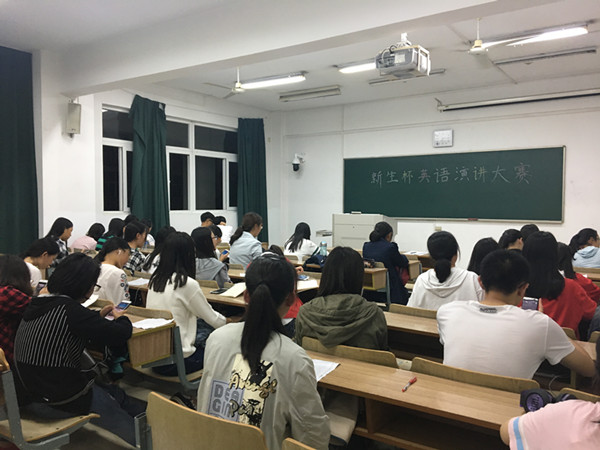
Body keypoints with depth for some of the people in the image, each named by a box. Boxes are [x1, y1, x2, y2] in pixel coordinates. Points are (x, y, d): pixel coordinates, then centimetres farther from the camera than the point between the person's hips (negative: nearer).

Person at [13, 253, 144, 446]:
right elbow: (121, 334, -22)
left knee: (114, 393, 22)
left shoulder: (36, 305, 3)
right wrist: (120, 318, -2)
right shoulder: (70, 310, -24)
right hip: (62, 402, -9)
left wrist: (99, 315, 19)